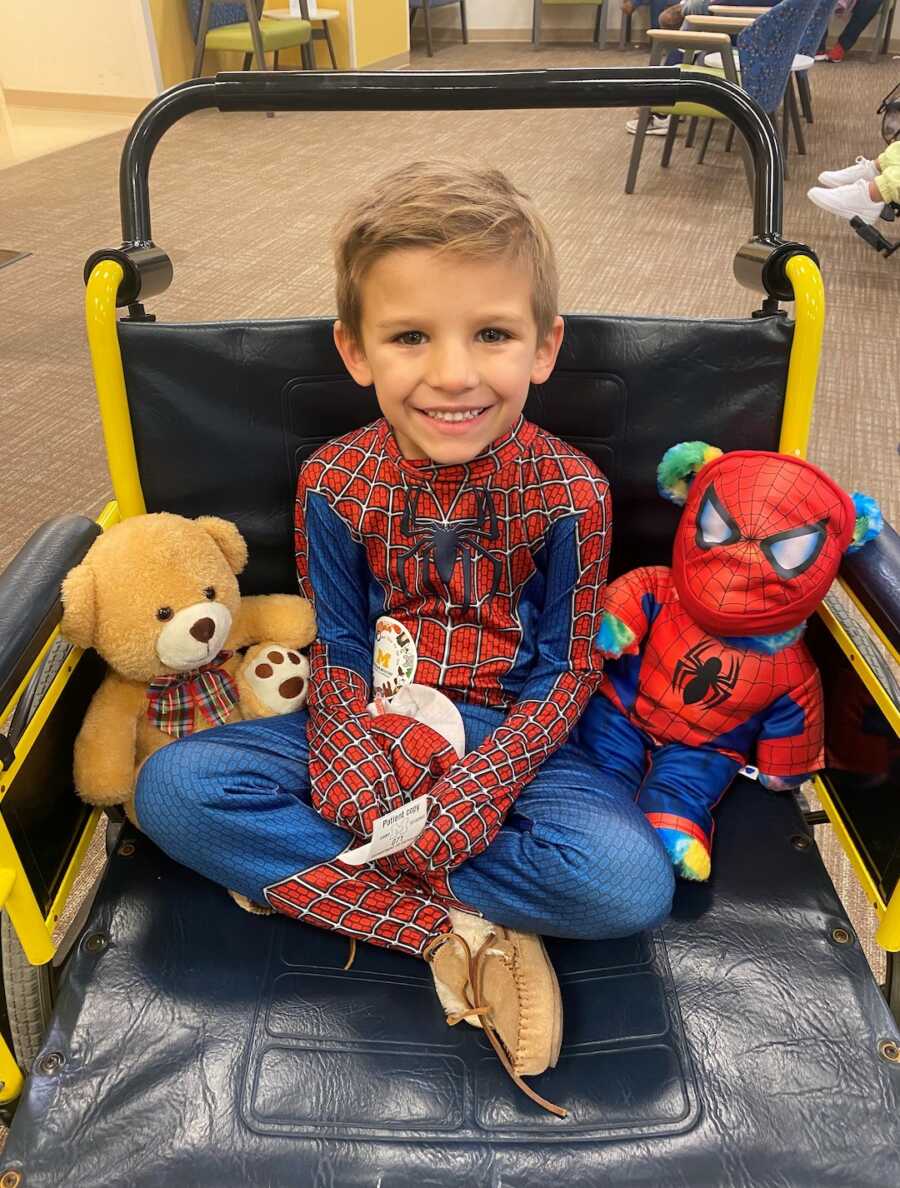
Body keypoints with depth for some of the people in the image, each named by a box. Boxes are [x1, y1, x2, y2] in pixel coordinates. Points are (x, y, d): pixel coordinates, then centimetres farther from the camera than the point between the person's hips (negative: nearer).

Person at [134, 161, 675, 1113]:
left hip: (513, 736, -1)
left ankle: (307, 867, -16)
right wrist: (353, 756, -22)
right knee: (170, 787, -19)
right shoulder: (334, 482, -9)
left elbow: (564, 671, -9)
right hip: (367, 723, 2)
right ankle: (463, 931, -19)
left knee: (633, 883, -29)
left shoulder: (570, 491, -15)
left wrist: (476, 790, -21)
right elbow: (341, 652, -3)